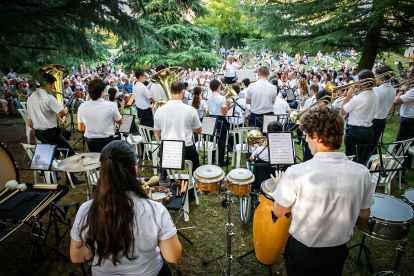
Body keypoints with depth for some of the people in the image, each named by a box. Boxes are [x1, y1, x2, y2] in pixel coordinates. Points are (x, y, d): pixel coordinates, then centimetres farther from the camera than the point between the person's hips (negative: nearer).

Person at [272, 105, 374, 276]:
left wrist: (279, 187, 3)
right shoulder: (361, 173, -18)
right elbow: (364, 214, 0)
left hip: (302, 252, -3)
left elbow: (278, 212, -14)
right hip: (337, 255, 3)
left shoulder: (297, 172, -29)